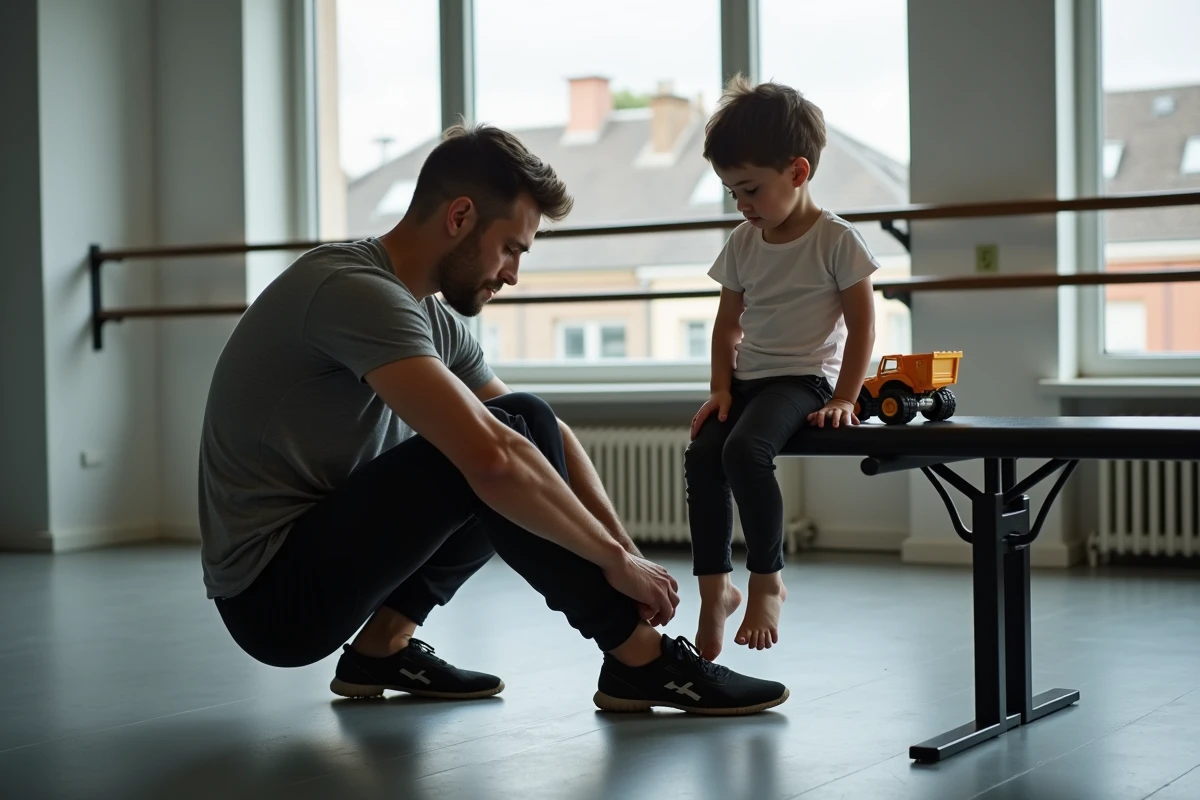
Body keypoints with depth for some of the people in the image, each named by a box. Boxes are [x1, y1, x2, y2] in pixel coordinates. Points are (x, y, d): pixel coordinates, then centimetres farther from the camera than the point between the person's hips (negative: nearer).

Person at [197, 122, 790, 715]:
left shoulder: (431, 319, 9)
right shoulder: (357, 290, -21)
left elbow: (551, 441, 13)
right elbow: (490, 458, -32)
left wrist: (626, 555, 2)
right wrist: (616, 560, -21)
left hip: (318, 550, 10)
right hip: (273, 593, -10)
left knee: (531, 460, 15)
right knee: (509, 449, -23)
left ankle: (381, 647, 10)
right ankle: (642, 661, -10)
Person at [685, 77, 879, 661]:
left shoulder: (835, 239, -6)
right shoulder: (742, 242, 10)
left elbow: (862, 323, -6)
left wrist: (843, 398, -12)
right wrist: (720, 388, 2)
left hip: (804, 379, -6)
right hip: (747, 378, 6)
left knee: (745, 449, -31)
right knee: (701, 454, -19)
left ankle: (767, 580, -15)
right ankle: (714, 589, -10)